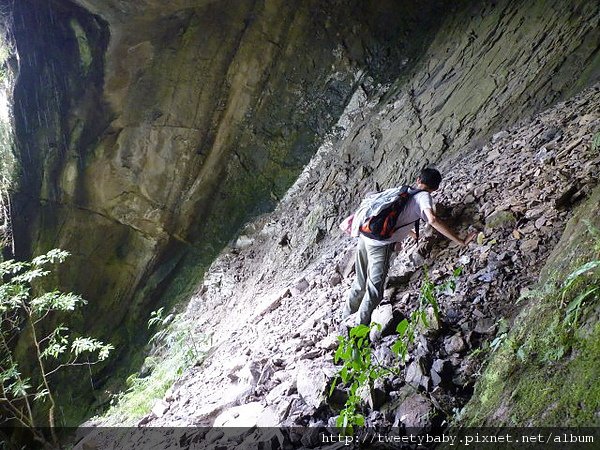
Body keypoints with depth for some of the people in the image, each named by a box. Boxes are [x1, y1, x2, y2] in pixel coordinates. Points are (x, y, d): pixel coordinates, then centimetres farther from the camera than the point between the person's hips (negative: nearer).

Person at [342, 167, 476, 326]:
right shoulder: (423, 196, 1)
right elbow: (432, 219, -18)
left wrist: (412, 233, 55)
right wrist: (461, 241, -14)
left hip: (365, 236, 8)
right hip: (381, 244, -8)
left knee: (360, 284, 22)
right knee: (374, 292, 1)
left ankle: (345, 320, 33)